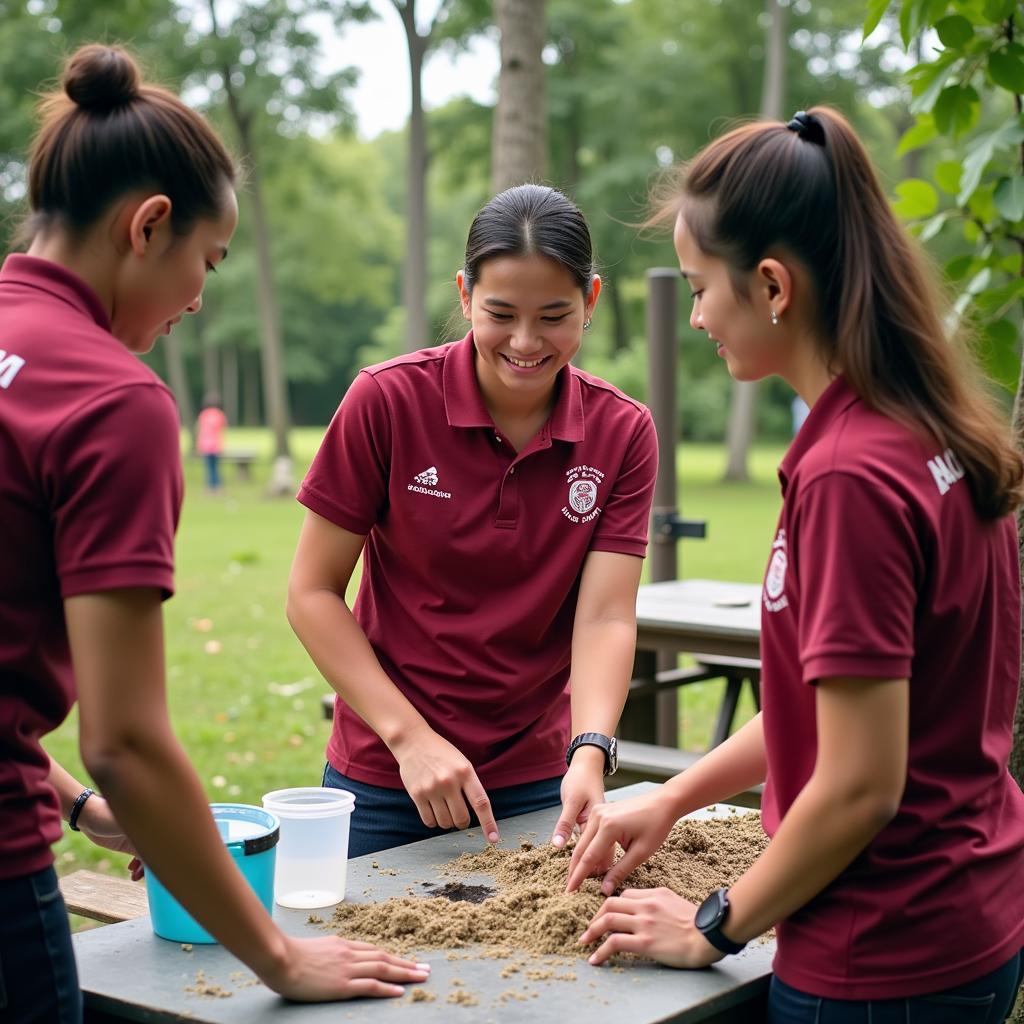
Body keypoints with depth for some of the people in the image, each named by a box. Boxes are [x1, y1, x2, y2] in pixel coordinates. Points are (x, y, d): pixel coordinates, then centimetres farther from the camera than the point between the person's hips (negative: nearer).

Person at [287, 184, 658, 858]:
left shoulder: (624, 434, -6)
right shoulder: (388, 402, -13)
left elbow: (606, 617, -12)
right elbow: (312, 592, -10)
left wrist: (590, 756, -28)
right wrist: (410, 736, -17)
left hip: (537, 783, 2)